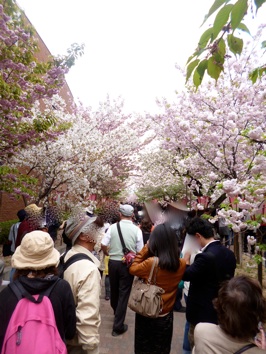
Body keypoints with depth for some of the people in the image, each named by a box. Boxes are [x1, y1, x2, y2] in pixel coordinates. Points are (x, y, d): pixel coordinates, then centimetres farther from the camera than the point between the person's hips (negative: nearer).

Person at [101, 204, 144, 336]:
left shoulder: (113, 227, -7)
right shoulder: (137, 230, -10)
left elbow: (103, 245, -7)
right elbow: (140, 251, -7)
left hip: (113, 262, 3)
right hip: (128, 264, -2)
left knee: (114, 290, 23)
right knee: (124, 293, 9)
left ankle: (116, 312, 50)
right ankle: (118, 326, 16)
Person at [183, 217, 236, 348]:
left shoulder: (205, 256, -31)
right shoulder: (229, 253, -4)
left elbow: (186, 275, -21)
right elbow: (227, 277, 8)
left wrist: (186, 261, -4)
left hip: (202, 312, -8)